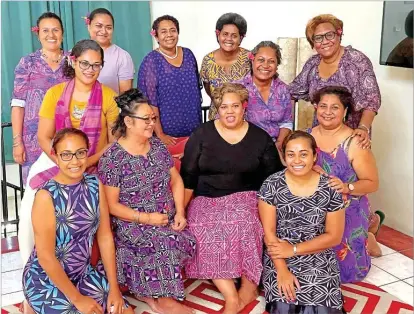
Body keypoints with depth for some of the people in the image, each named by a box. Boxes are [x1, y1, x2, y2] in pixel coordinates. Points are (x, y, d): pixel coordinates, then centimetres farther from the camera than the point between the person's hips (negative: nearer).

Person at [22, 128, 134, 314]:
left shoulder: (95, 185, -6)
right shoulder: (47, 196, -22)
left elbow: (105, 237, -2)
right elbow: (45, 256, -20)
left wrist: (114, 287, -4)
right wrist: (77, 298, -15)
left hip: (82, 273, 5)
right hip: (46, 280, -5)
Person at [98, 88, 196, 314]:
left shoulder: (157, 145, 6)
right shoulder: (112, 158, -12)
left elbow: (176, 180, 11)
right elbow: (111, 204, -11)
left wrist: (180, 212, -4)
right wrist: (145, 218, -20)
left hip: (167, 218, 6)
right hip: (132, 224, -6)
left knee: (188, 241, -20)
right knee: (166, 243, -30)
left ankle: (146, 289, -1)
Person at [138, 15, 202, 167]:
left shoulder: (188, 55, 6)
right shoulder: (151, 61, -9)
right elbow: (149, 100, -12)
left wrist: (199, 124, 11)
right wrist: (160, 134, -16)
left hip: (192, 129, 5)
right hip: (167, 132, -4)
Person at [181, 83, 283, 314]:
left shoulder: (260, 138, 5)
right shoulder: (202, 135, 3)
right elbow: (188, 177, 2)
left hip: (246, 198, 0)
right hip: (207, 200, 1)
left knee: (243, 222, -34)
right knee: (205, 229, -30)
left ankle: (248, 288, -16)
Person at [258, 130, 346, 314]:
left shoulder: (330, 189, -6)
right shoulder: (272, 185, -7)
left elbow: (334, 236, -4)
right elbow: (268, 232, -7)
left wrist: (293, 249, -12)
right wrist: (282, 270, -16)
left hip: (319, 262, 1)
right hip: (279, 260, 0)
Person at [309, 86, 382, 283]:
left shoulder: (354, 143, -19)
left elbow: (372, 183, -15)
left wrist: (347, 187, -32)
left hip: (347, 213, -4)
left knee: (343, 266, 2)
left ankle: (366, 241, 35)